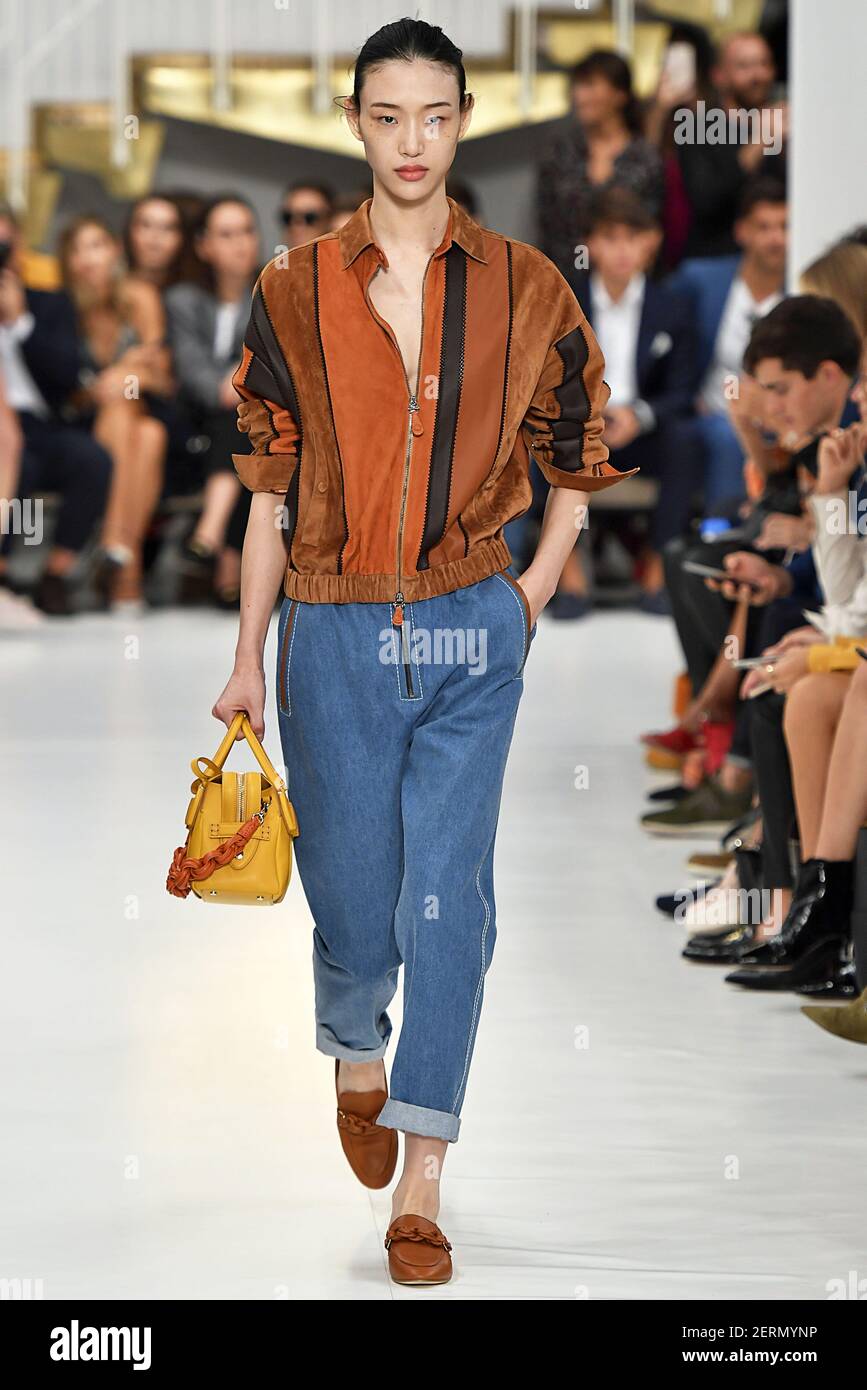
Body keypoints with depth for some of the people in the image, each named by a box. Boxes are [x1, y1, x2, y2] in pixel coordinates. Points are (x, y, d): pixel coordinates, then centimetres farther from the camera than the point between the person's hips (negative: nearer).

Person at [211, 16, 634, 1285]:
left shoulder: (523, 290, 1)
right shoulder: (297, 291, 2)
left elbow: (578, 462, 14)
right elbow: (269, 489, 6)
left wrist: (530, 595, 4)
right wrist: (248, 659, 7)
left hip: (470, 637, 0)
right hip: (335, 635, 0)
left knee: (447, 907, -5)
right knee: (352, 906, 6)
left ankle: (420, 1191, 1)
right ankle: (356, 1057, 40)